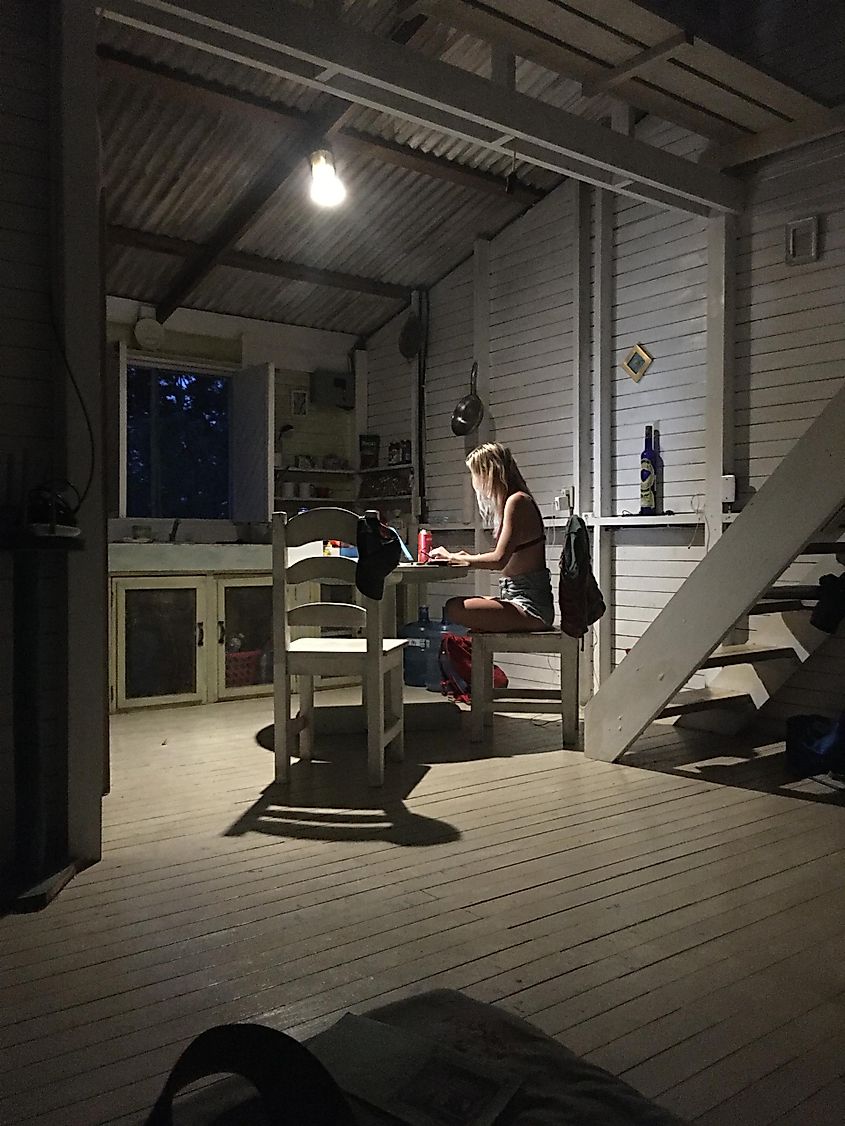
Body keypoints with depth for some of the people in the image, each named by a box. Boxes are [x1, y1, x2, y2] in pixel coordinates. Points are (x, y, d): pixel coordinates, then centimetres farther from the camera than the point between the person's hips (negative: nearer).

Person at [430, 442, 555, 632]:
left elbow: (499, 559, -22)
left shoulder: (517, 501, -13)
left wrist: (452, 556, -11)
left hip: (530, 607, -10)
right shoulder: (515, 501, 17)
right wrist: (469, 558, 11)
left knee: (454, 608, -23)